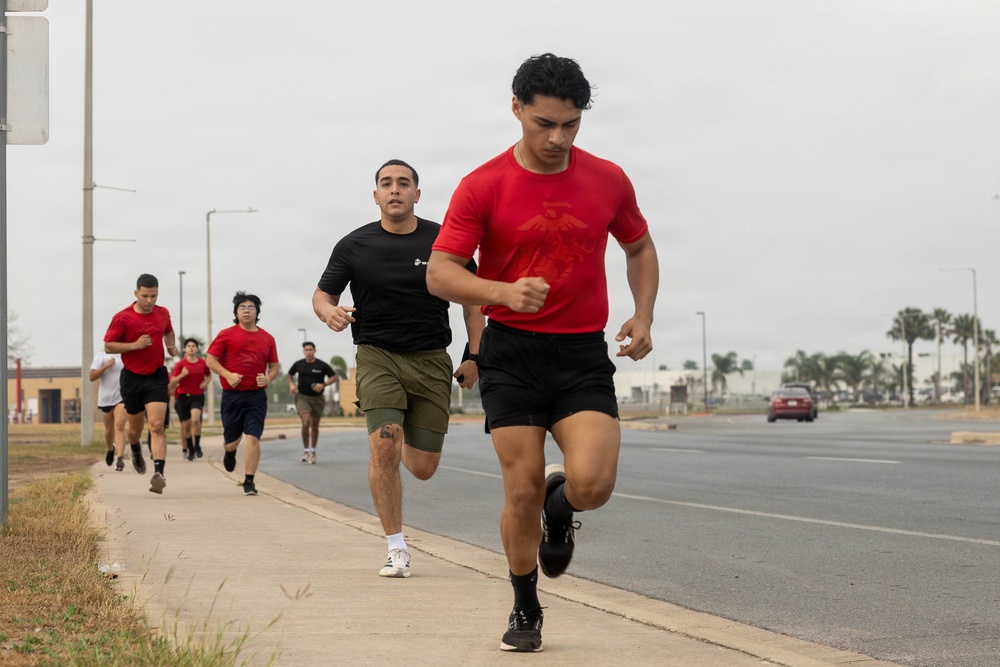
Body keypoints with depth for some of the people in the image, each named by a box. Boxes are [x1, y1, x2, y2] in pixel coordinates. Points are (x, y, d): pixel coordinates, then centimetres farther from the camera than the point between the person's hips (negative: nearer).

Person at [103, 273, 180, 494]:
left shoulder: (163, 313, 4)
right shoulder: (122, 318, -10)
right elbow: (108, 346, -8)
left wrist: (171, 346, 7)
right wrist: (135, 345, -18)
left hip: (157, 377, 1)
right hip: (132, 378, -1)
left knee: (157, 426, -14)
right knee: (134, 426, 13)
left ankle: (158, 473, -22)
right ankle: (136, 451, 49)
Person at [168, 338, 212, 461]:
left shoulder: (203, 363, 3)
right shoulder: (180, 364, -2)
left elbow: (209, 375, 22)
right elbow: (172, 383, -5)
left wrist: (205, 383, 2)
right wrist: (181, 375, -21)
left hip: (197, 396, -1)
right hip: (183, 395, 1)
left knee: (195, 419, -24)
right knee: (186, 425, 5)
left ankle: (197, 446, -9)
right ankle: (190, 449, 22)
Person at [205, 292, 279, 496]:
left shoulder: (267, 339, 8)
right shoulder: (227, 335, 2)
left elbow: (274, 366, 17)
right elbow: (210, 360, 1)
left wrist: (268, 378, -5)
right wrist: (228, 375, -15)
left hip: (256, 396, 0)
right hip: (232, 394, 0)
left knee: (253, 437, -13)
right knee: (231, 440, 10)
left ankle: (249, 482, -6)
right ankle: (230, 452, 49)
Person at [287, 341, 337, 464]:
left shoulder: (322, 365, -4)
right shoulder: (298, 364, 0)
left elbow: (334, 377, 1)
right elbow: (290, 374, 18)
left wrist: (323, 385, -14)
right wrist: (291, 384, -2)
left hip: (317, 397, 1)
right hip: (302, 397, -1)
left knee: (314, 425, 10)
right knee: (306, 422, -20)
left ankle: (313, 452, 27)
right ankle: (305, 451, -8)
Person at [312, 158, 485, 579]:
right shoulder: (354, 245, 1)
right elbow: (322, 294, 9)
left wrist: (475, 356, 2)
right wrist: (329, 312, -16)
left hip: (432, 360, 1)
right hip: (377, 356, -1)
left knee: (423, 468, 1)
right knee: (383, 447, -21)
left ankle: (403, 450, 41)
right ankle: (396, 549, -8)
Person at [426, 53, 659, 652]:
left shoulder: (608, 180, 4)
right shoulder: (483, 187, -5)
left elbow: (640, 248, 20)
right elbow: (439, 272, -8)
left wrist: (643, 316, 5)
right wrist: (505, 292, -26)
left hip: (584, 356, 1)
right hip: (511, 354, -1)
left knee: (592, 482, -18)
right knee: (522, 491, -3)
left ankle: (560, 505, 21)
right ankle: (526, 610, 21)